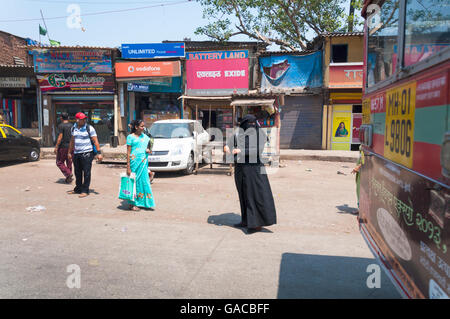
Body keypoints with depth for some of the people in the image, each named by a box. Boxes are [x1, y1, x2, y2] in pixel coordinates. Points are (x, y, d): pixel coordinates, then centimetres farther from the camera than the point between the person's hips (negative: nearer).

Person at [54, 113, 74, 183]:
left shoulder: (61, 126, -9)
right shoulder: (71, 126, 8)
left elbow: (60, 137, -15)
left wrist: (56, 147, -11)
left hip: (63, 147, -6)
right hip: (71, 147, 6)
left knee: (59, 162, 4)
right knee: (69, 163, 12)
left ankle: (68, 174, -13)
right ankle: (68, 178, 15)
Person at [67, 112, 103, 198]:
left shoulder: (89, 128, -7)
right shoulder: (74, 128, 9)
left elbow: (95, 141, -9)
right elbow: (72, 141, 20)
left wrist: (99, 153, -15)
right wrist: (70, 152, 23)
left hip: (87, 153, -5)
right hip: (76, 153, 5)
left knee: (86, 173, -2)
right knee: (77, 172, 14)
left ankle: (85, 191, 7)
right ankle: (78, 189, 28)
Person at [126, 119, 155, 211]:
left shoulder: (145, 137, 13)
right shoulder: (131, 137, -3)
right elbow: (128, 152, -6)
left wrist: (148, 151, -2)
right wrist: (128, 167, -11)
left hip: (144, 162, 5)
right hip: (134, 161, -5)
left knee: (144, 181, 4)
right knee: (134, 181, -2)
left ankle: (142, 202, 14)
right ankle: (132, 204, 6)